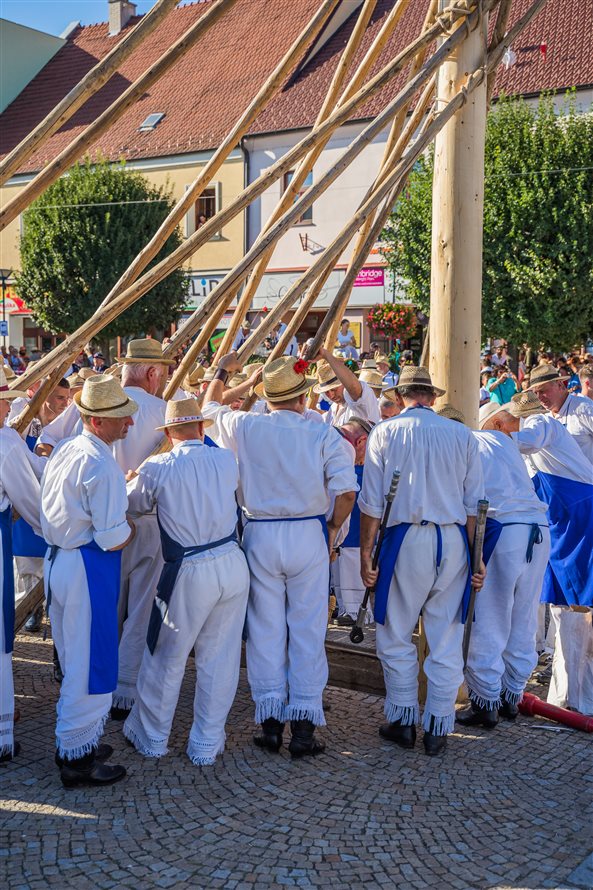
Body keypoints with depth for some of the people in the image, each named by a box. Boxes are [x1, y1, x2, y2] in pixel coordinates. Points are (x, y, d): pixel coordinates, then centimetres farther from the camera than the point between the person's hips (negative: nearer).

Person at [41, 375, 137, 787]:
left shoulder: (63, 451, 9)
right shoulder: (100, 464, -20)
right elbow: (113, 539, -20)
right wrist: (129, 528, 1)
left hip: (59, 560, 10)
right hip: (89, 568, -10)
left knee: (75, 659, 20)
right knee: (92, 663, 2)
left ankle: (79, 741, 33)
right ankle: (77, 757, 12)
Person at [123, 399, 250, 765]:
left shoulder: (157, 468, -7)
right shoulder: (226, 459, 0)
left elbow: (134, 505, 10)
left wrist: (135, 479, 31)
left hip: (189, 573, -3)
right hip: (233, 565, 3)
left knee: (168, 656, 14)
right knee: (220, 657, 13)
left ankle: (152, 737, 31)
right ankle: (207, 744, 23)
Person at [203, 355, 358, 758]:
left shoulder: (245, 427, -3)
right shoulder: (323, 433, -7)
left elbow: (209, 408, 17)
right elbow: (346, 490, -12)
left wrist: (223, 372, 33)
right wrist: (333, 529, 5)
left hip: (260, 536, 1)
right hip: (309, 535, -1)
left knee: (266, 630, 11)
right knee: (307, 631, 6)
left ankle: (270, 722, 16)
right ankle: (304, 727, 9)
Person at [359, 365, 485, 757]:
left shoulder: (385, 433, -1)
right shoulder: (462, 435, 5)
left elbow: (372, 502, -3)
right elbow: (474, 504, 5)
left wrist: (366, 552, 3)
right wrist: (477, 556, 10)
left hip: (406, 538, -2)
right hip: (454, 541, 2)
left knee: (396, 636, 12)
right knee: (446, 639, 9)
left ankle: (403, 720, 19)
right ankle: (438, 728, 15)